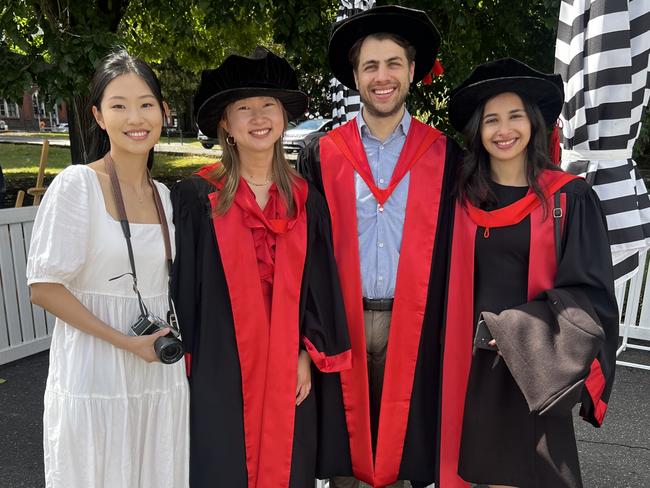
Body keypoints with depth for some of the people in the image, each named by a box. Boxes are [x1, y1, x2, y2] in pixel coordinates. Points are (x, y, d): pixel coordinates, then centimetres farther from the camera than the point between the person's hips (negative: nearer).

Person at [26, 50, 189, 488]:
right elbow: (44, 287, -13)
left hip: (160, 374, 5)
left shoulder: (164, 195, 4)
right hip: (94, 377, -5)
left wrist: (172, 341, 1)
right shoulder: (76, 185, -12)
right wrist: (125, 341, -17)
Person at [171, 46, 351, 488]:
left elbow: (319, 285, 5)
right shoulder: (196, 198, -7)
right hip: (218, 369, -2)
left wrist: (308, 355, 1)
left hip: (287, 369, 3)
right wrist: (183, 363, -4)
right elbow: (182, 286, -4)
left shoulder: (306, 201, 3)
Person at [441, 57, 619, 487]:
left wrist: (519, 332, -14)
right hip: (470, 358, 2)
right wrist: (460, 340, -1)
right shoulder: (461, 195, 0)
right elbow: (448, 284, 6)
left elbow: (588, 291, -6)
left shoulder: (570, 198, -5)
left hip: (537, 367, -1)